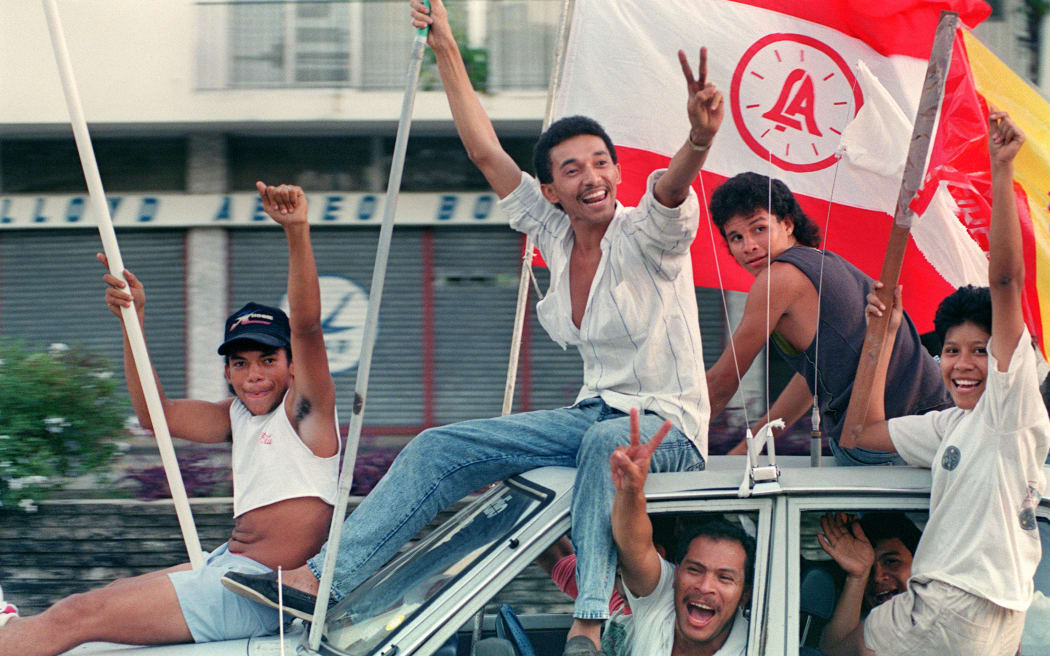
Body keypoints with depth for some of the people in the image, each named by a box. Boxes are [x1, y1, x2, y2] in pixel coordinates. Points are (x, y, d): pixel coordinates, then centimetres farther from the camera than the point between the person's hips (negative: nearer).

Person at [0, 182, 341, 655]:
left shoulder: (305, 409, -6)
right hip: (226, 565, 8)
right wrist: (133, 320, 7)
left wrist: (297, 233, -35)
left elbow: (307, 326, -22)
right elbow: (154, 414, 17)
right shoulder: (240, 416, 17)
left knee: (77, 617, -10)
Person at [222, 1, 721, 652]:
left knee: (607, 441, -42)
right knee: (442, 447, -3)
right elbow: (487, 153, 8)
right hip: (596, 414, 7)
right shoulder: (554, 232, 5)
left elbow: (672, 185, -36)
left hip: (670, 427, -7)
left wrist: (700, 140, -59)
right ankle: (320, 578, -10)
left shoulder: (646, 235, -12)